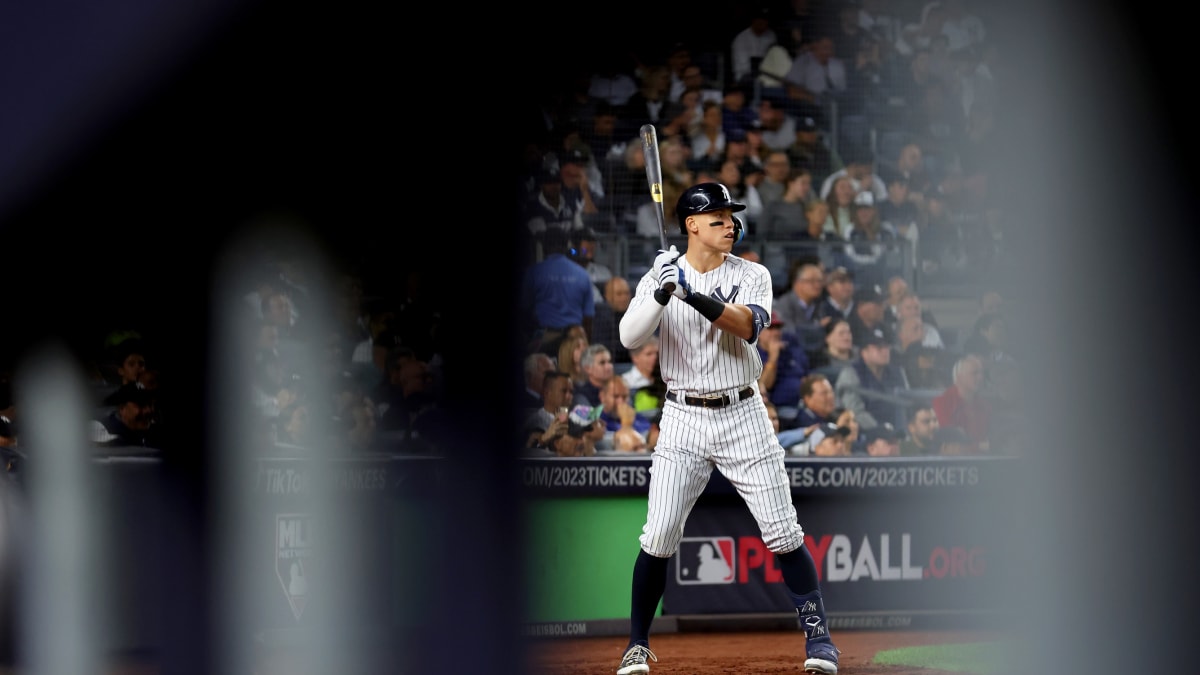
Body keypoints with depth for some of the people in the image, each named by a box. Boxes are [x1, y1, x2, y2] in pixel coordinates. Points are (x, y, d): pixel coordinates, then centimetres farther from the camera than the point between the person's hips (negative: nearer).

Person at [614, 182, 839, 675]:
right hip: (683, 420, 0)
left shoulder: (751, 276, 0)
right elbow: (630, 337, -13)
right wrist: (662, 296, -30)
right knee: (658, 538, -5)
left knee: (783, 533, -2)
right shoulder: (659, 277, 1)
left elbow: (749, 324, -20)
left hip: (743, 416, 0)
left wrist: (696, 297, -33)